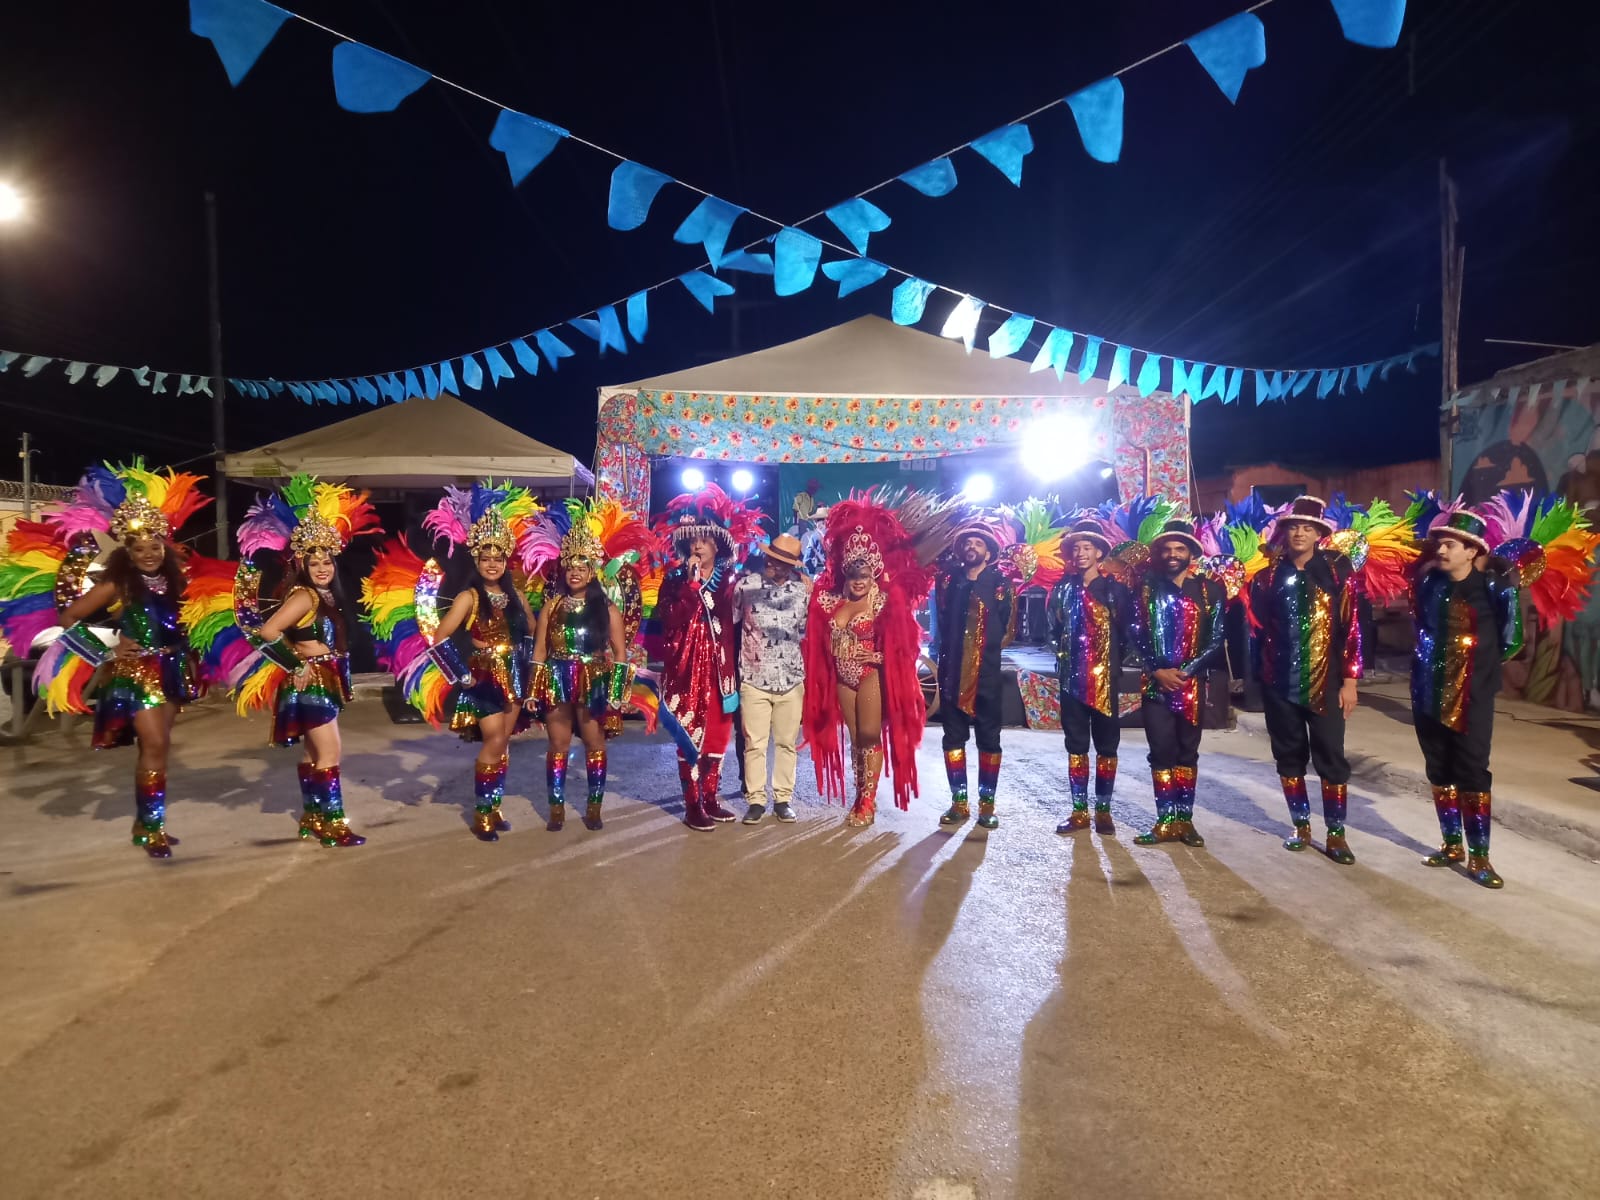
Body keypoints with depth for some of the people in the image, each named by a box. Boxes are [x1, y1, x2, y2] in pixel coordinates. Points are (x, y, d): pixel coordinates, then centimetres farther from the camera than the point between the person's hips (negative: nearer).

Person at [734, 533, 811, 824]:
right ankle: (756, 800, 14)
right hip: (754, 679, -2)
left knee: (787, 742, 9)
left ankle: (783, 798, 21)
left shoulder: (803, 590, 1)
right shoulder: (746, 585, -5)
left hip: (791, 679, 2)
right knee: (754, 744, 2)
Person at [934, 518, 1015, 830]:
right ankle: (959, 802, 15)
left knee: (988, 738, 4)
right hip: (952, 670, 3)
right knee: (953, 736, 7)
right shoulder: (948, 580, 6)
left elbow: (1008, 627, -1)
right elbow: (941, 621, 13)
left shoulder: (1000, 583, -1)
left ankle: (987, 803, 13)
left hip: (987, 672, -3)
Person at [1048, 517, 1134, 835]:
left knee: (1106, 746, 5)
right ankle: (1079, 811, 14)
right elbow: (1053, 627, 15)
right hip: (1073, 677, 2)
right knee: (1076, 745, 7)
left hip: (1105, 677, -2)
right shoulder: (1063, 588, 7)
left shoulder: (1116, 588, -1)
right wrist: (1065, 652, 8)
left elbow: (1126, 630, 0)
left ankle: (1103, 810, 15)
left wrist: (1114, 657, -1)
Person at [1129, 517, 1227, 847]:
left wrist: (1185, 672, -12)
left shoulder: (1209, 589, 3)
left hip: (1192, 683, 0)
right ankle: (1165, 821, 7)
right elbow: (1136, 635, 1)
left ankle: (1185, 819, 15)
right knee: (1161, 752, 1)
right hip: (1156, 683, 0)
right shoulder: (1147, 587, 5)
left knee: (1187, 752, 7)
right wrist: (1157, 671, -10)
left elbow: (1217, 639, -1)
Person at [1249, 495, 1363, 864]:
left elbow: (1352, 630, -3)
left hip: (1324, 683, -2)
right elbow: (1256, 629, 6)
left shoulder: (1337, 572, -2)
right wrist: (1257, 675, 3)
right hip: (1279, 684, 2)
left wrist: (1349, 681, -6)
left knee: (1331, 757, 2)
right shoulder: (1268, 575, 3)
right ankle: (1301, 826, 25)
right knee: (1289, 756, 11)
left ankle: (1336, 834, 13)